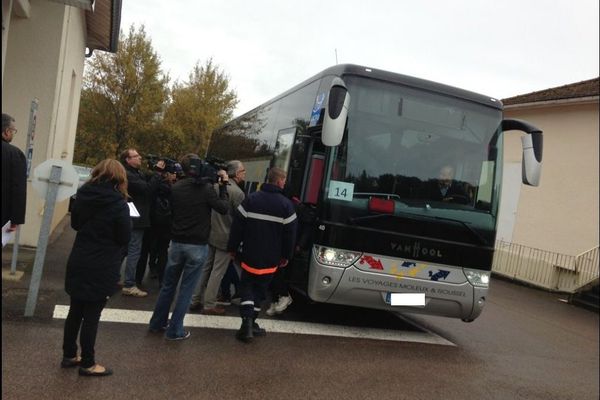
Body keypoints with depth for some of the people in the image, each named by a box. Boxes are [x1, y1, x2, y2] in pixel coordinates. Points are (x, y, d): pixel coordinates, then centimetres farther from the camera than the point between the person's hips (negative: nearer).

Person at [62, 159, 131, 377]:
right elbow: (125, 238, -10)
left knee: (75, 312, 17)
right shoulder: (119, 205, -17)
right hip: (102, 268, -6)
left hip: (78, 263, 6)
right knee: (91, 316, 4)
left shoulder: (83, 196, 0)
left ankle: (69, 355, 30)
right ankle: (87, 364, 15)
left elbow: (75, 224, 14)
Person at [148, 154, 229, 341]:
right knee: (186, 289, 4)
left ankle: (157, 323, 28)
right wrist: (223, 184, -1)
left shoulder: (176, 188, 3)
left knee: (168, 285, 18)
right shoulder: (206, 188, -13)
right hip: (197, 246, -4)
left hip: (177, 243, 5)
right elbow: (224, 208, -8)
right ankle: (174, 330, 10)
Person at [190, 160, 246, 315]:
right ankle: (209, 305, 11)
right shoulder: (238, 193, -18)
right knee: (218, 272, 3)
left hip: (211, 234, 7)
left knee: (206, 268, 17)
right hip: (225, 237, -7)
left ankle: (196, 299, 25)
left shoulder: (216, 186, 1)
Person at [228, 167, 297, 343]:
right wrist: (286, 255, 7)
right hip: (270, 259, 0)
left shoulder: (250, 199, -4)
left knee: (246, 287, 12)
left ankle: (247, 321, -5)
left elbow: (237, 226, -4)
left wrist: (232, 247, 7)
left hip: (249, 255, 1)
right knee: (260, 289, 14)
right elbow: (290, 233, -4)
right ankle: (251, 323, 21)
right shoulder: (286, 204, -8)